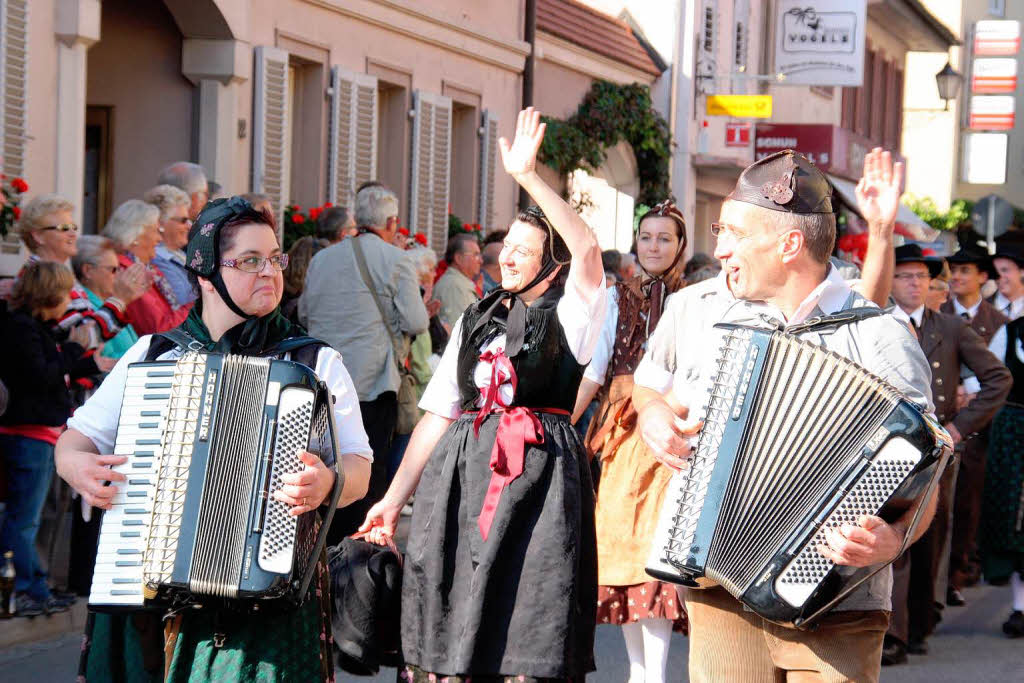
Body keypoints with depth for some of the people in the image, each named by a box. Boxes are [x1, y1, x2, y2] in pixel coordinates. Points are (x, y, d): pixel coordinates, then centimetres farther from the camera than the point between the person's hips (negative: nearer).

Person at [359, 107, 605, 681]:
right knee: (447, 632, 1)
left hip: (536, 471, -5)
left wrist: (527, 176, -19)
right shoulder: (477, 321, 19)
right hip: (461, 473, 5)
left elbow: (587, 247, -16)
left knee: (526, 633, -9)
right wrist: (395, 497, 10)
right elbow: (438, 414, 17)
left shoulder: (569, 313, 4)